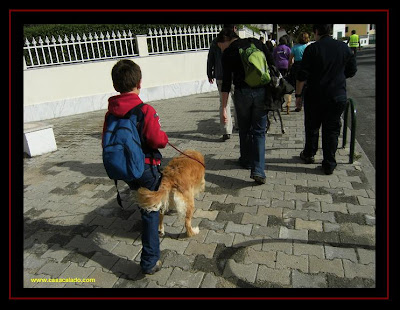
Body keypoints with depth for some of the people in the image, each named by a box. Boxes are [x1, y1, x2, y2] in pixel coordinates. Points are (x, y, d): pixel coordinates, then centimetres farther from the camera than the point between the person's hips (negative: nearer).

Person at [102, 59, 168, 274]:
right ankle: (150, 262, 12)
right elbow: (158, 141, -21)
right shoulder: (145, 110, -17)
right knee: (150, 212, 6)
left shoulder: (110, 113, -1)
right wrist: (165, 137, 1)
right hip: (146, 167, -6)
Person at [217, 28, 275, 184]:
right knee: (259, 131, 6)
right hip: (262, 91, 2)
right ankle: (258, 170, -3)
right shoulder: (256, 43, 11)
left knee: (244, 130, 18)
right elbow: (272, 67, 6)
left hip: (242, 93, -2)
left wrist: (224, 108, -5)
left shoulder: (228, 53, 1)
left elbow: (226, 82, -5)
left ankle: (246, 160, 34)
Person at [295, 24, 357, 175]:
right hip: (338, 97, 3)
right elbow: (352, 71, 12)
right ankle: (329, 165, 13)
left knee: (312, 127, 16)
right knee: (332, 130, 9)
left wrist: (298, 95, -2)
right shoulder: (344, 48, 3)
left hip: (315, 96, -2)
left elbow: (302, 75, -11)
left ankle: (308, 155, 33)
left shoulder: (312, 49, -9)